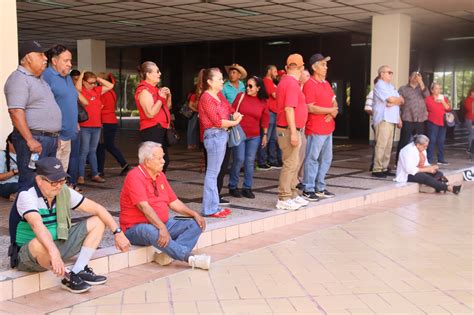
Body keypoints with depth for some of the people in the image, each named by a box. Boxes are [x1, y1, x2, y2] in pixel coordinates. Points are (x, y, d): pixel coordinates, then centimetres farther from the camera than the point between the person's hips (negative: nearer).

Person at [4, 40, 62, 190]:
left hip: (50, 139, 10)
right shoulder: (19, 79, -11)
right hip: (34, 139, -10)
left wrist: (54, 137, 21)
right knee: (30, 183, -9)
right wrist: (30, 140, -24)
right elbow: (16, 112, -20)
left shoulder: (39, 79, 20)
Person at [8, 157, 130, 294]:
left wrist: (117, 232, -8)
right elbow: (37, 225, -40)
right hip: (27, 255, -7)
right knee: (40, 243, -43)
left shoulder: (64, 192, -4)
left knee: (97, 222, 0)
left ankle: (77, 272, -11)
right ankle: (68, 278, -15)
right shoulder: (27, 195, -22)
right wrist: (54, 253, -55)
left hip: (58, 245, 7)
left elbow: (97, 209, 0)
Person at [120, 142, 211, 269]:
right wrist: (162, 228, -35)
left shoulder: (160, 175, 11)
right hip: (136, 228, -8)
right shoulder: (135, 177, -15)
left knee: (195, 224, -7)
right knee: (151, 231, -41)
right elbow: (144, 207, -26)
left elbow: (174, 202, 16)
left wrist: (194, 214, 2)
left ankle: (168, 254, -30)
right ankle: (190, 258, -41)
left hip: (163, 224, 8)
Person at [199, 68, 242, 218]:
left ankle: (214, 205, 19)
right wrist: (234, 122, -7)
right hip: (214, 135, -9)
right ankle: (210, 208, -1)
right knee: (212, 173, -5)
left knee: (215, 172, 12)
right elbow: (217, 121, -16)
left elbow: (229, 108, 19)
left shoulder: (219, 95, 14)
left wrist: (236, 114, -3)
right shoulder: (206, 98, -12)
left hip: (222, 135, 9)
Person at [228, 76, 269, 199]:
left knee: (250, 161, 5)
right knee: (239, 160, -5)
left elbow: (265, 119, 10)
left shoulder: (263, 102, 3)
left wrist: (265, 135, 10)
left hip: (254, 136, 2)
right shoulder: (241, 96, -1)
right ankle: (233, 187, 9)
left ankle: (247, 188, 14)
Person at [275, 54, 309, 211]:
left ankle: (292, 194, 24)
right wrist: (293, 133, -24)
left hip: (290, 129, 10)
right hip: (289, 130, -10)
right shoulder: (292, 83, -16)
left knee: (294, 163, 16)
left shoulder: (285, 81, 15)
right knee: (290, 164, -6)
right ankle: (283, 199, -3)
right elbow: (289, 109, -23)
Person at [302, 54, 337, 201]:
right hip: (315, 129, -9)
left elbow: (334, 102, 18)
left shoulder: (326, 83, 15)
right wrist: (330, 110, -11)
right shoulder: (310, 85, -12)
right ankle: (308, 190, 4)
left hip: (328, 128, 9)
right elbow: (310, 108, -19)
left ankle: (320, 188, 23)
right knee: (312, 159, -3)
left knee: (326, 159, 13)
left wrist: (333, 112, -4)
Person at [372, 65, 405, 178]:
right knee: (381, 145, -12)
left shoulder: (391, 87, 23)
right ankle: (377, 169, -11)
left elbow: (401, 101, 14)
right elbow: (391, 99, -15)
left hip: (391, 119, 9)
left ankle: (384, 168, 9)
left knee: (388, 145, 6)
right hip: (383, 119, -9)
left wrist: (394, 101, -7)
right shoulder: (380, 85, -5)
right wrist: (398, 99, 6)